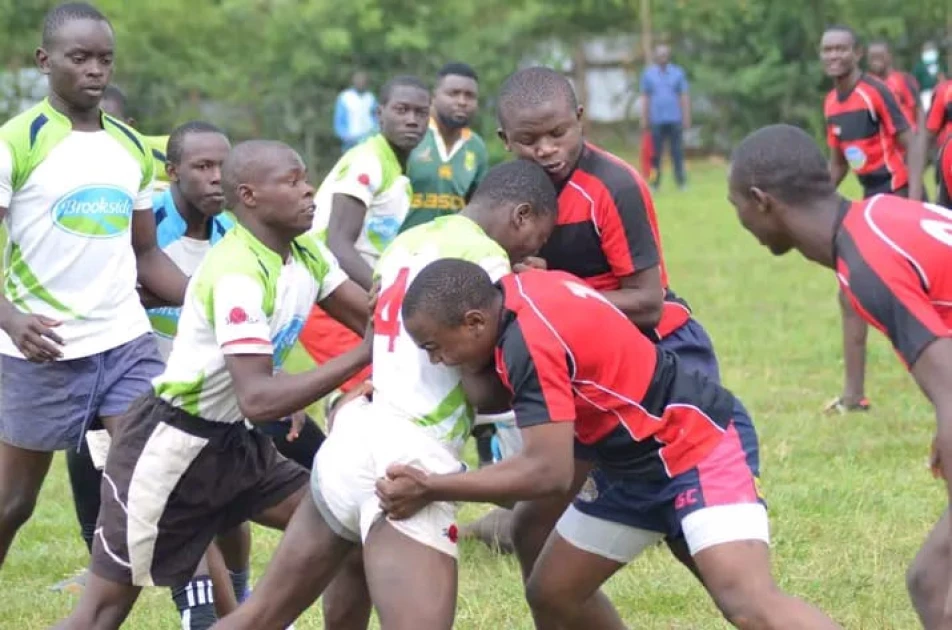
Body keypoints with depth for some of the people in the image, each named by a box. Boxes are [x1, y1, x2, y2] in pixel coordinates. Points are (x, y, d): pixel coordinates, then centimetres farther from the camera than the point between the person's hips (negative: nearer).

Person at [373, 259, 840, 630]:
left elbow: (549, 472, -29)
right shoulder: (516, 292, 0)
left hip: (700, 445, -10)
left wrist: (432, 489, -23)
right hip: (635, 464, 10)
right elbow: (488, 394, 22)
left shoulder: (531, 338, -27)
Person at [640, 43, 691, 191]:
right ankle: (655, 182, 7)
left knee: (677, 151, -1)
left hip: (674, 119, -1)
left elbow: (684, 96, 7)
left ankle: (681, 181, 2)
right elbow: (645, 98, 9)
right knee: (655, 152, 2)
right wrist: (644, 119, 4)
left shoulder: (678, 72, 6)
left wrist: (686, 118, 1)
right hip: (656, 121, 1)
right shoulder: (648, 73, 8)